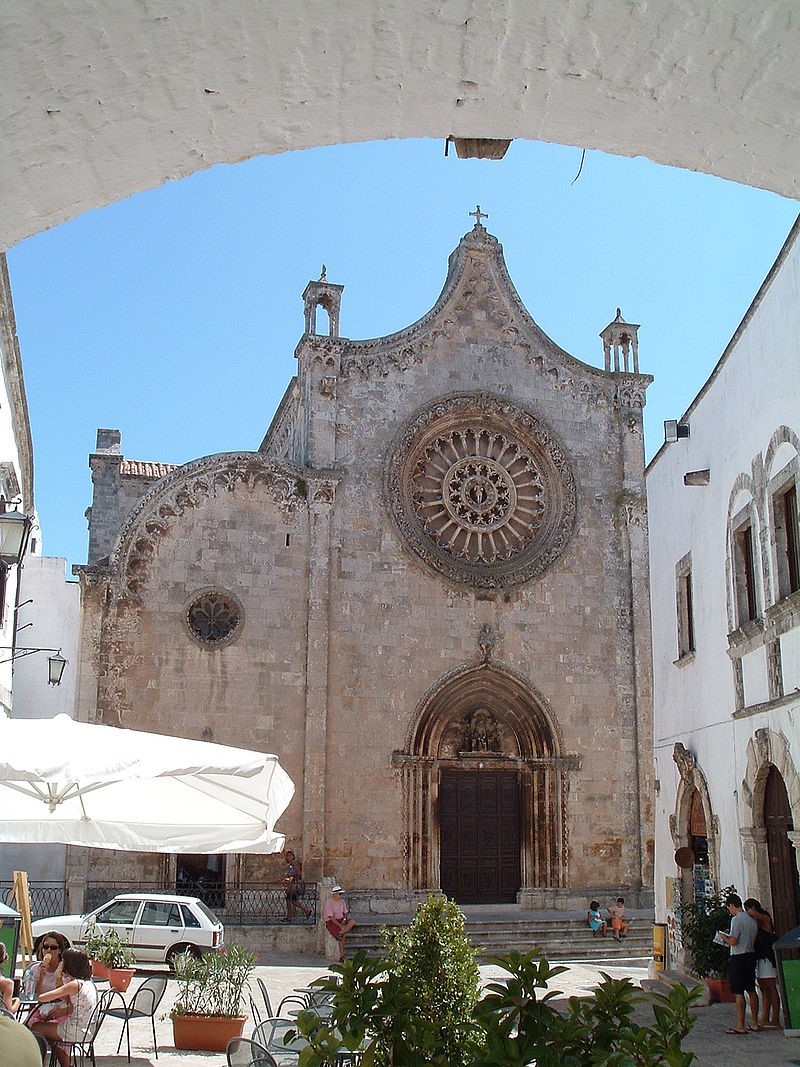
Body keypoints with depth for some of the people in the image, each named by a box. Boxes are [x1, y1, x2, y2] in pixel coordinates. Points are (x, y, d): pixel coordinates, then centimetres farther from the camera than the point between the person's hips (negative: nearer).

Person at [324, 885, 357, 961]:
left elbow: (346, 913, 16)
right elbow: (331, 917, -17)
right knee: (343, 935, -30)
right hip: (331, 922, -7)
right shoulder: (328, 903, -11)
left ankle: (341, 933, -33)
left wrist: (345, 918, -8)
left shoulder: (342, 902, 11)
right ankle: (341, 956, -22)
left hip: (341, 920, 7)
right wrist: (340, 926, -25)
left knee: (353, 922, -23)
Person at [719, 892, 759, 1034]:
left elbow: (733, 941, -21)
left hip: (739, 958, -9)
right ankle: (755, 1023, 20)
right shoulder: (752, 919, 10)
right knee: (751, 991, 15)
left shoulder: (736, 919, -16)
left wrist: (723, 937, -2)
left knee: (738, 993, -4)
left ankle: (740, 1026, -3)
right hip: (751, 955, 9)